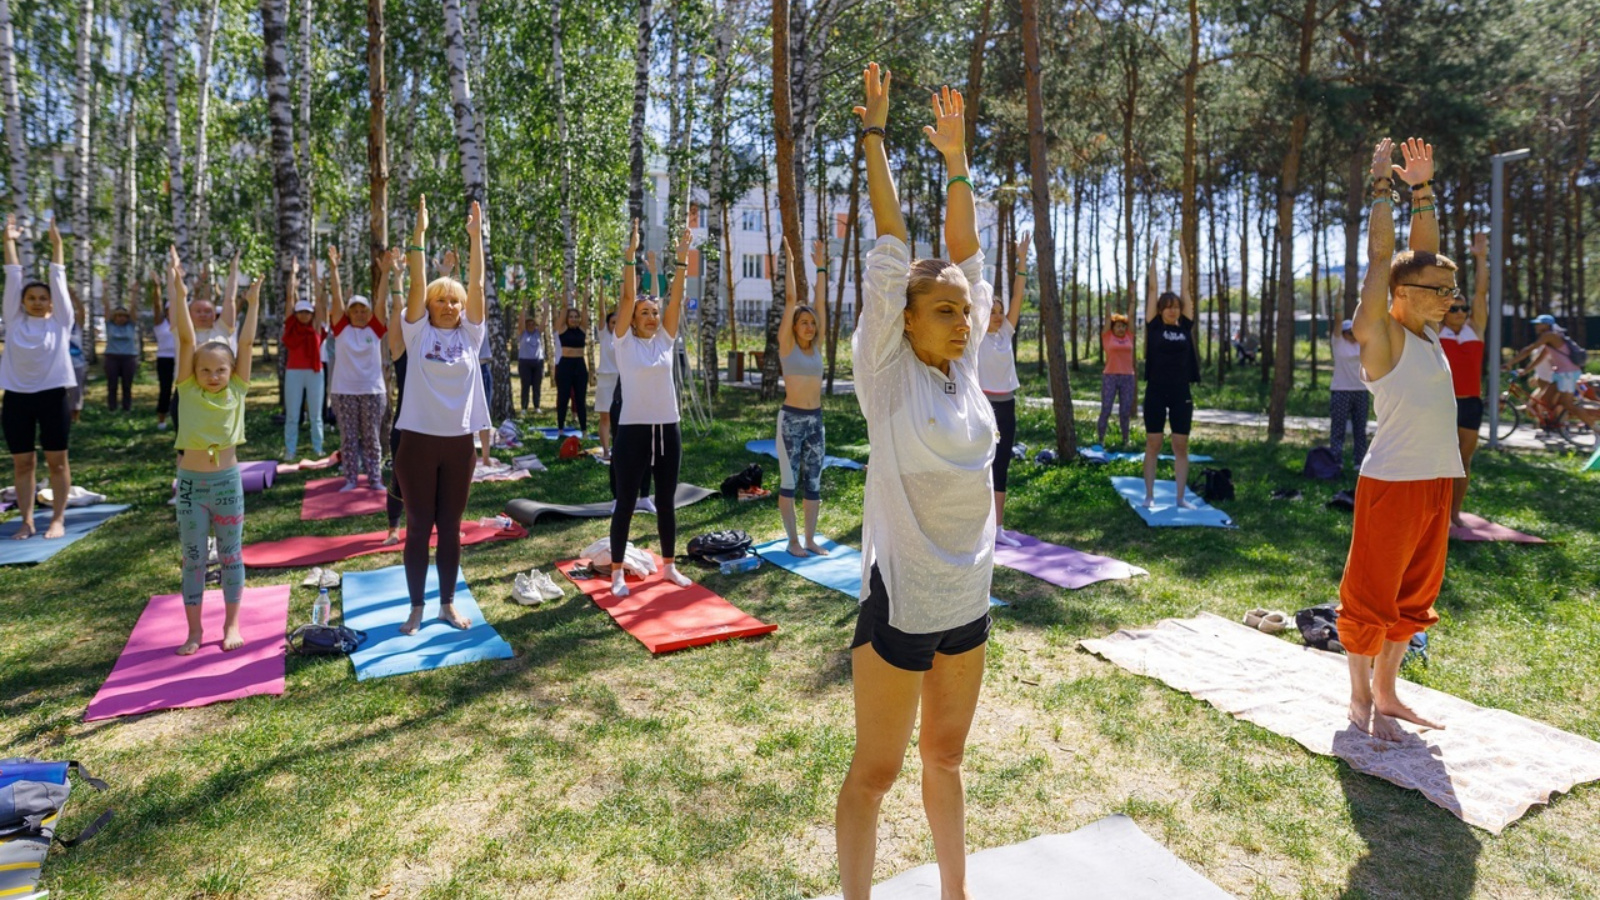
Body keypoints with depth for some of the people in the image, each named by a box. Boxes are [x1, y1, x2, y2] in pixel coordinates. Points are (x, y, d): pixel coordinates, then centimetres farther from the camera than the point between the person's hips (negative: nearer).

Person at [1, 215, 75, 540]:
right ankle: (26, 520, 13)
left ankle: (58, 518, 11)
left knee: (56, 461, 3)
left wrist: (56, 244, -5)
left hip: (52, 397, -2)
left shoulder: (60, 321, 3)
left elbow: (59, 281, -1)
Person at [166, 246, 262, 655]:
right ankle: (194, 629, 19)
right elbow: (185, 336, -10)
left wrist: (253, 300, -10)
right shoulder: (188, 389, -3)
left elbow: (247, 342, -6)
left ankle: (231, 624, 21)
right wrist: (175, 284, -14)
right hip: (189, 482, 0)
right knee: (193, 559, 9)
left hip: (227, 482, 0)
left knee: (230, 556, 10)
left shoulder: (236, 391, -2)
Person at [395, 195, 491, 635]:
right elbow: (417, 284, -9)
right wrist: (419, 233, -13)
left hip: (459, 442, 2)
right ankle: (416, 606, 18)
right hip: (419, 440, -2)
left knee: (450, 526, 10)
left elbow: (476, 284, -2)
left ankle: (448, 603, 22)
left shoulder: (469, 334, 5)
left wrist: (475, 236, -6)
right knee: (419, 526, 6)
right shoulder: (418, 333, 0)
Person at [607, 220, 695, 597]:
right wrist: (630, 256, -16)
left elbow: (676, 298, -1)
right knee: (625, 503, 3)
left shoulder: (666, 339, 7)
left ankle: (669, 566, 25)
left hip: (667, 429, 4)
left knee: (666, 502, 13)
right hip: (633, 430, -4)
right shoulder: (624, 341, -3)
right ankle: (617, 572, 13)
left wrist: (682, 260, -7)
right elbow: (627, 297, -12)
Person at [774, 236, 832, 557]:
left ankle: (811, 539, 18)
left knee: (813, 482, 9)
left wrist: (821, 266, 7)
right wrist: (790, 262, -6)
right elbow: (790, 299, -8)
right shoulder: (787, 344, -4)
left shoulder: (816, 346, 8)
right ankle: (793, 540, 12)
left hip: (816, 419, 5)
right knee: (789, 481, 3)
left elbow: (821, 302, 7)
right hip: (791, 419, -5)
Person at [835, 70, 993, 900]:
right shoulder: (887, 372, -11)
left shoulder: (963, 366, 3)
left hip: (968, 596, 6)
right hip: (900, 599, -6)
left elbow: (965, 251, 5)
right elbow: (890, 249, -13)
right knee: (876, 769, 8)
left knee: (946, 755, 21)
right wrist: (874, 135, -10)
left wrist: (956, 159, 8)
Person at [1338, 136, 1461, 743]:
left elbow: (1421, 256, 17)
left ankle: (1387, 694, 28)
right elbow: (1380, 255, -10)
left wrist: (1421, 187, 14)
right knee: (1370, 595, 3)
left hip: (1436, 482, 8)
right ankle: (1361, 701, 15)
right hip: (1392, 482, -8)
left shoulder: (1426, 332, 11)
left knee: (1411, 595, 15)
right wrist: (1383, 182, -2)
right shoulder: (1381, 334, -9)